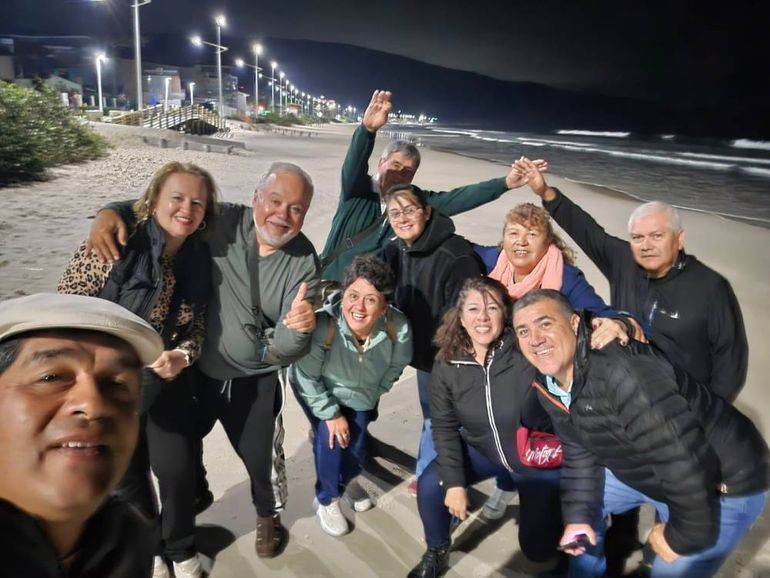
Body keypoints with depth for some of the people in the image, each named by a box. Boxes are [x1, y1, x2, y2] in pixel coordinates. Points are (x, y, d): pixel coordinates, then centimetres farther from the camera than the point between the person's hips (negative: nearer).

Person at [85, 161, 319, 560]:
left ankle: (267, 514, 51)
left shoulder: (304, 264, -18)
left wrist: (298, 329, -44)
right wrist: (111, 211, -26)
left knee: (259, 456, 17)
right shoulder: (224, 222, -18)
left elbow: (286, 349, -21)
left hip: (253, 383, -1)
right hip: (191, 369, 1)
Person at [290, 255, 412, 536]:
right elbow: (307, 377, -25)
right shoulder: (323, 324, -42)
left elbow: (395, 366, -9)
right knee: (330, 437, -15)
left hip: (360, 393, 3)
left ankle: (348, 480, 44)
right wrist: (330, 414, -18)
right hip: (318, 389, -3)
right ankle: (326, 500, 15)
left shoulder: (398, 328, -33)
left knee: (357, 442, 6)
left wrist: (373, 395, 1)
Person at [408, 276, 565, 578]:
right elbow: (444, 427, -9)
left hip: (538, 458, -2)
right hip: (482, 450, 3)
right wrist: (453, 482, -15)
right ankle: (436, 553, 14)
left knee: (538, 548, 6)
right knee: (429, 486, -17)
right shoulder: (446, 363, -16)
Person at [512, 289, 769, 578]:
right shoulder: (548, 386, -7)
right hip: (643, 473, 8)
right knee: (580, 510, 14)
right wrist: (577, 515, -2)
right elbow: (579, 452, 5)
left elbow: (686, 463, -34)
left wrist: (682, 538, -21)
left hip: (725, 483, -8)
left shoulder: (620, 372, -37)